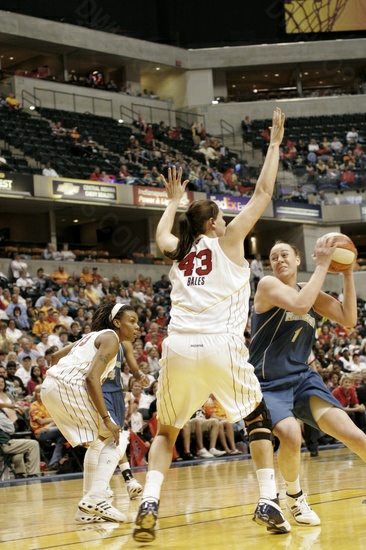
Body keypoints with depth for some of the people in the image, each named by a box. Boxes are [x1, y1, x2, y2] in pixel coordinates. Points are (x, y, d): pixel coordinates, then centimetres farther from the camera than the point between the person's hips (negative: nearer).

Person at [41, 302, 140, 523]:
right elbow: (92, 378, -15)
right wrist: (106, 419, -17)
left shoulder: (94, 336, 25)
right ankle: (95, 498, -15)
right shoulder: (111, 339, -2)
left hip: (50, 388, 9)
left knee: (98, 441, 21)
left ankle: (91, 500, 17)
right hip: (69, 387, -9)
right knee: (117, 438, -2)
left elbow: (56, 356, 29)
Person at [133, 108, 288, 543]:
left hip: (179, 347, 3)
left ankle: (149, 504, -4)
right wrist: (275, 143, 20)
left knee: (167, 430, 18)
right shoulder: (227, 241, 10)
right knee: (258, 417, 19)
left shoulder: (178, 250, 20)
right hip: (222, 346, -3)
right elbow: (263, 192, 12)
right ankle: (269, 503, 6)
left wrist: (173, 202, 59)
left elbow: (160, 236, 45)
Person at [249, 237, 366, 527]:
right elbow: (300, 306, -27)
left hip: (303, 378, 5)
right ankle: (294, 495, -2)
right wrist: (322, 264, -22)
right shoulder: (268, 285, -9)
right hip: (268, 384, -5)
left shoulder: (310, 290, 11)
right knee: (291, 436, -31)